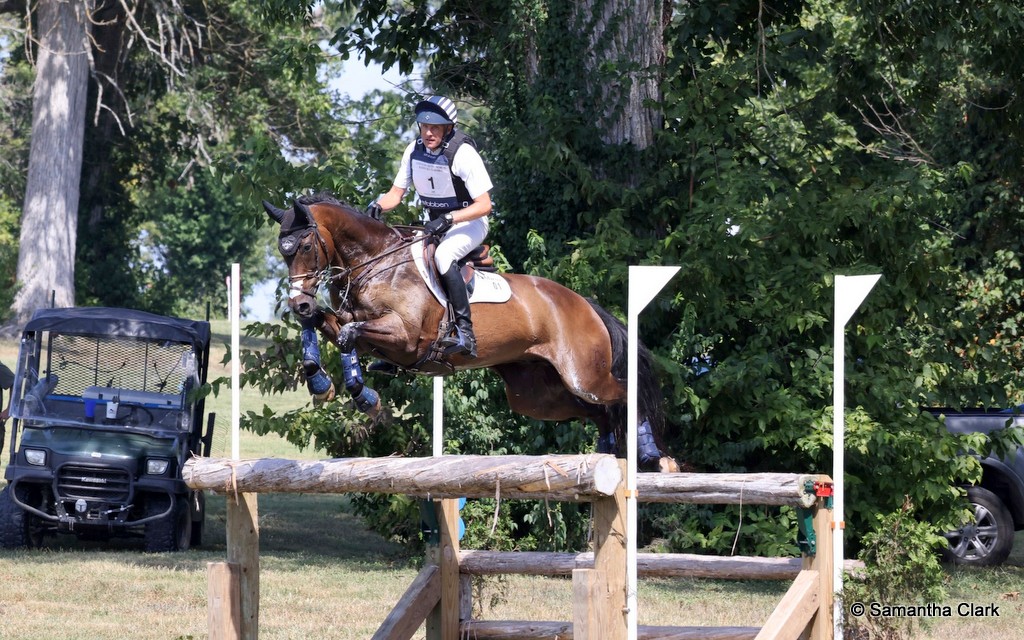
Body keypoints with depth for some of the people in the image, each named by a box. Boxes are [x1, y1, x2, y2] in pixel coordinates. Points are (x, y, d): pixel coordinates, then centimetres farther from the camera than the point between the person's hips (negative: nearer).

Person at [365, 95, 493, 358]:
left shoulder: (463, 154, -22)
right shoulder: (415, 150, -4)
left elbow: (484, 205, -23)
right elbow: (396, 193, 3)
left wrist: (448, 219, -36)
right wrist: (378, 206, -20)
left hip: (470, 222, -7)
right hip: (436, 225, 7)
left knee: (443, 255, -35)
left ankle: (465, 332, -37)